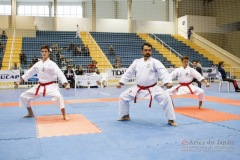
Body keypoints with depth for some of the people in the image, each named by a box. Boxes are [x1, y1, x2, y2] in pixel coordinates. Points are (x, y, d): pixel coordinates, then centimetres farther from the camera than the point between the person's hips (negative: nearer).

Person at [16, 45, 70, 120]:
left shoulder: (52, 64, -14)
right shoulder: (38, 64, 4)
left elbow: (59, 73, -26)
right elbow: (29, 72, 17)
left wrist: (66, 84, -39)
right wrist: (21, 80, 19)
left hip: (50, 86, -6)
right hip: (40, 86, 6)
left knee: (58, 96, -36)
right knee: (23, 96, 8)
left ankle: (64, 116, -21)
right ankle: (30, 113, 28)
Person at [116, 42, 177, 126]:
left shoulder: (155, 62, -9)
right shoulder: (136, 62, 3)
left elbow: (163, 72, -22)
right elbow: (128, 73, 10)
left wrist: (168, 82, -39)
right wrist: (121, 82, 5)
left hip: (153, 88, -4)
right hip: (138, 88, 4)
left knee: (166, 98, -22)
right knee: (123, 97, 3)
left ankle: (171, 120, -3)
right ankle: (125, 116, 25)